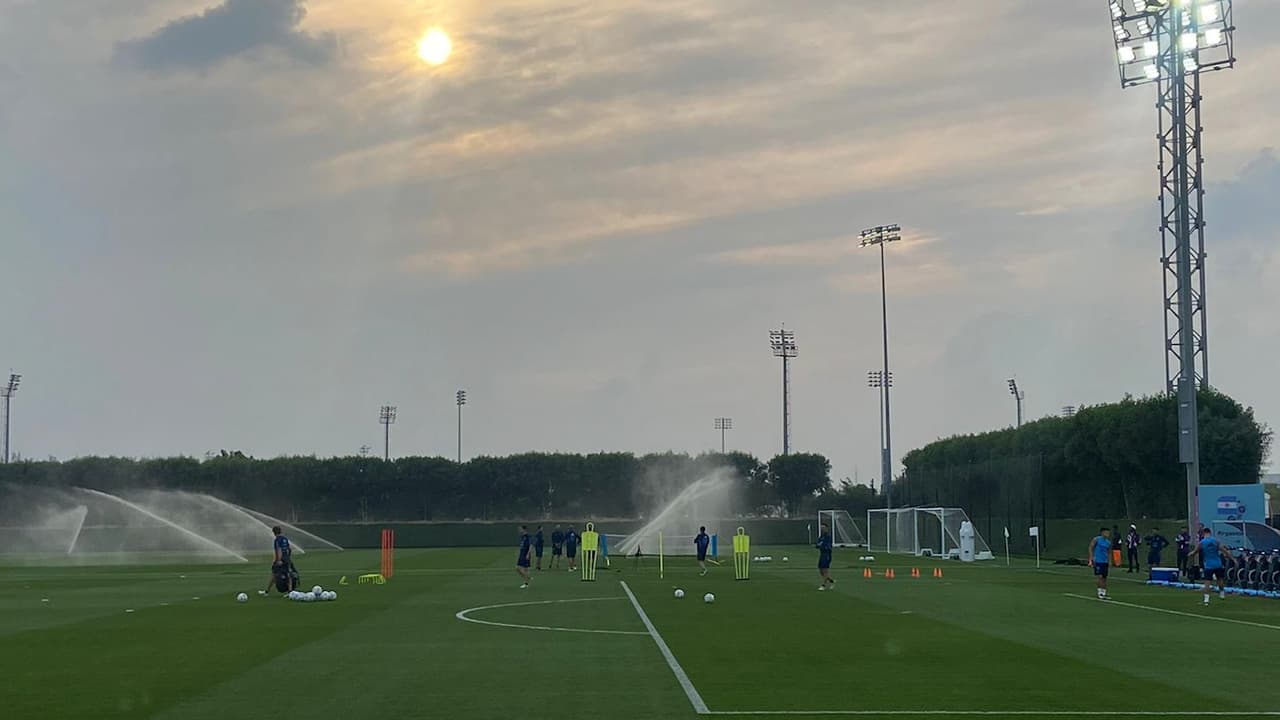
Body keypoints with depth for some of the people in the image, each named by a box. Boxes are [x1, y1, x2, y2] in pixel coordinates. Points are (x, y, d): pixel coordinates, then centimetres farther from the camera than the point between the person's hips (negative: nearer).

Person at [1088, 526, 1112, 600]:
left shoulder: (1108, 543, 10)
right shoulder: (1096, 540, -5)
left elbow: (1109, 553, 18)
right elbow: (1090, 548, -5)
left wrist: (1110, 562, 7)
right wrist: (1091, 559, -13)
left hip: (1105, 562, 5)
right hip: (1097, 561, -5)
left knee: (1104, 578, 5)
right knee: (1100, 577, -13)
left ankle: (1104, 593, 12)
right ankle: (1099, 593, -7)